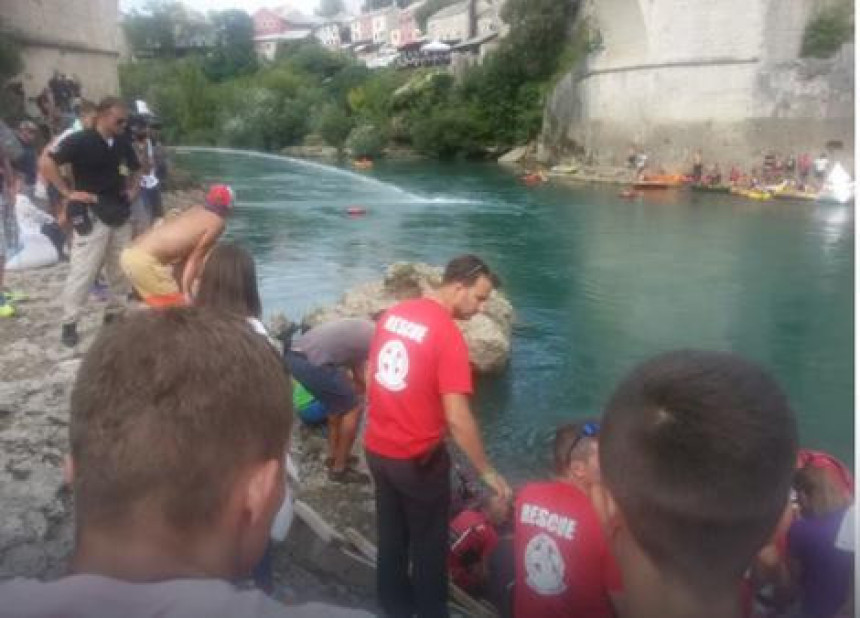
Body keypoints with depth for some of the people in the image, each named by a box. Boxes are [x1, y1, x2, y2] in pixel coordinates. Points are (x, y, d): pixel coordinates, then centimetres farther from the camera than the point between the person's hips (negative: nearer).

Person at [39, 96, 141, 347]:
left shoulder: (123, 144, 8)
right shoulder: (80, 141, -11)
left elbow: (134, 171, 24)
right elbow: (47, 163, -14)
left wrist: (133, 190, 7)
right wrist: (68, 192, -13)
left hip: (120, 214, 6)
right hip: (91, 215, -6)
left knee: (121, 269, 11)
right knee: (83, 270, -5)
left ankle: (115, 314, 26)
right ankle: (69, 322, 6)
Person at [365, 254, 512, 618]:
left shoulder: (393, 315, 0)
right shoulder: (448, 335, -22)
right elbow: (457, 418, -24)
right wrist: (486, 471, -13)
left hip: (377, 449, 7)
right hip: (418, 459, -7)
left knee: (391, 535, 23)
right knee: (429, 544, 14)